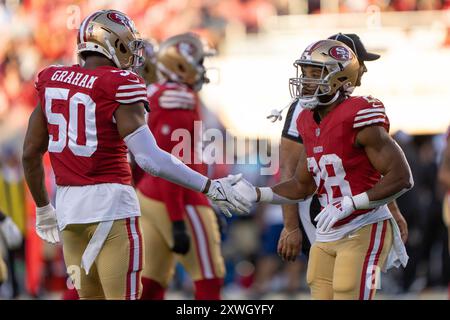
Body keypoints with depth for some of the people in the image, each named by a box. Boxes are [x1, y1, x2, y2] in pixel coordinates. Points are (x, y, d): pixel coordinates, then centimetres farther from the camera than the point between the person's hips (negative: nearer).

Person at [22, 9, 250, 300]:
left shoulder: (51, 80, 8)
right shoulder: (119, 86, -10)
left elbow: (31, 154, 14)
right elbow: (149, 158, -17)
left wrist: (43, 208, 28)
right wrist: (209, 188, -9)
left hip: (68, 205, 6)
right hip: (110, 202, -6)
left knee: (91, 296, 14)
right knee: (122, 296, -1)